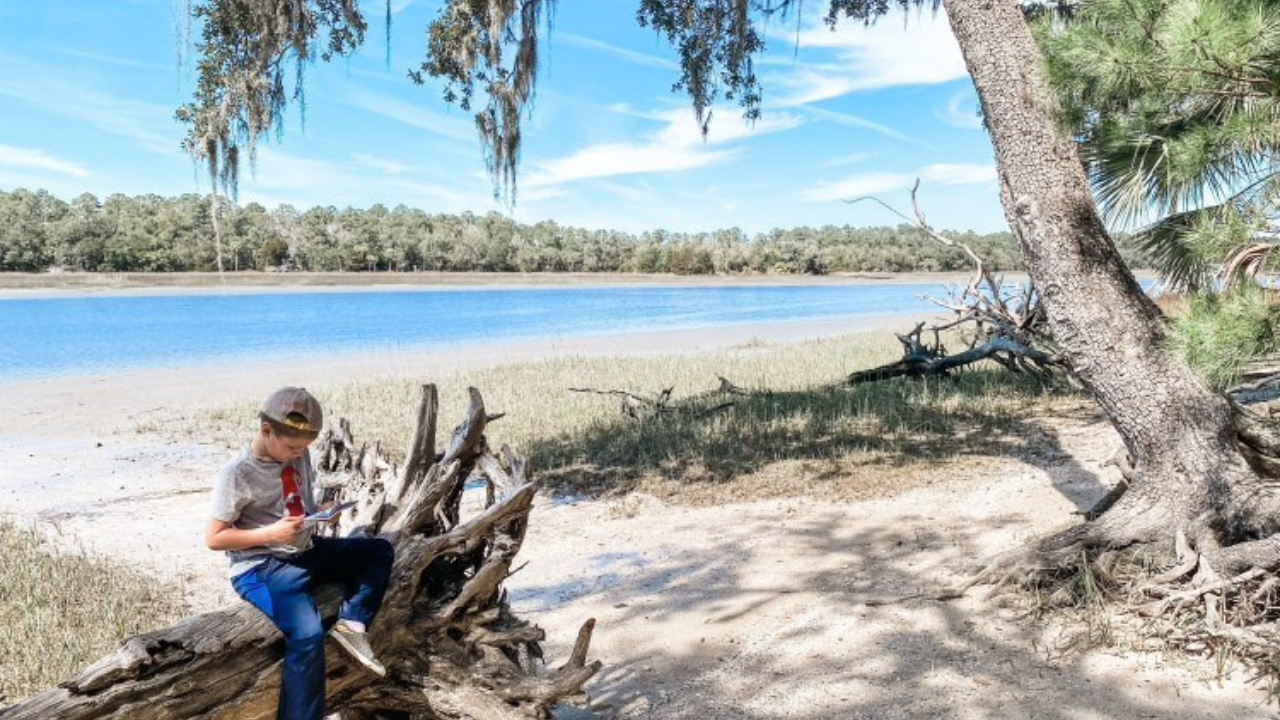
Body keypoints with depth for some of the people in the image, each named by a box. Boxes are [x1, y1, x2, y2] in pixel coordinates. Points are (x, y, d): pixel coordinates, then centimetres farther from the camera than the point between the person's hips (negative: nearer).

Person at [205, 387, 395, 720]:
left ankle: (351, 623, -6)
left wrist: (321, 511, -4)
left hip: (304, 550, 8)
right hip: (260, 567, -8)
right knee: (307, 633, -30)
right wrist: (270, 533, -23)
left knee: (379, 550, 5)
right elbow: (213, 538, -14)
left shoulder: (298, 455, 3)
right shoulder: (236, 474, -17)